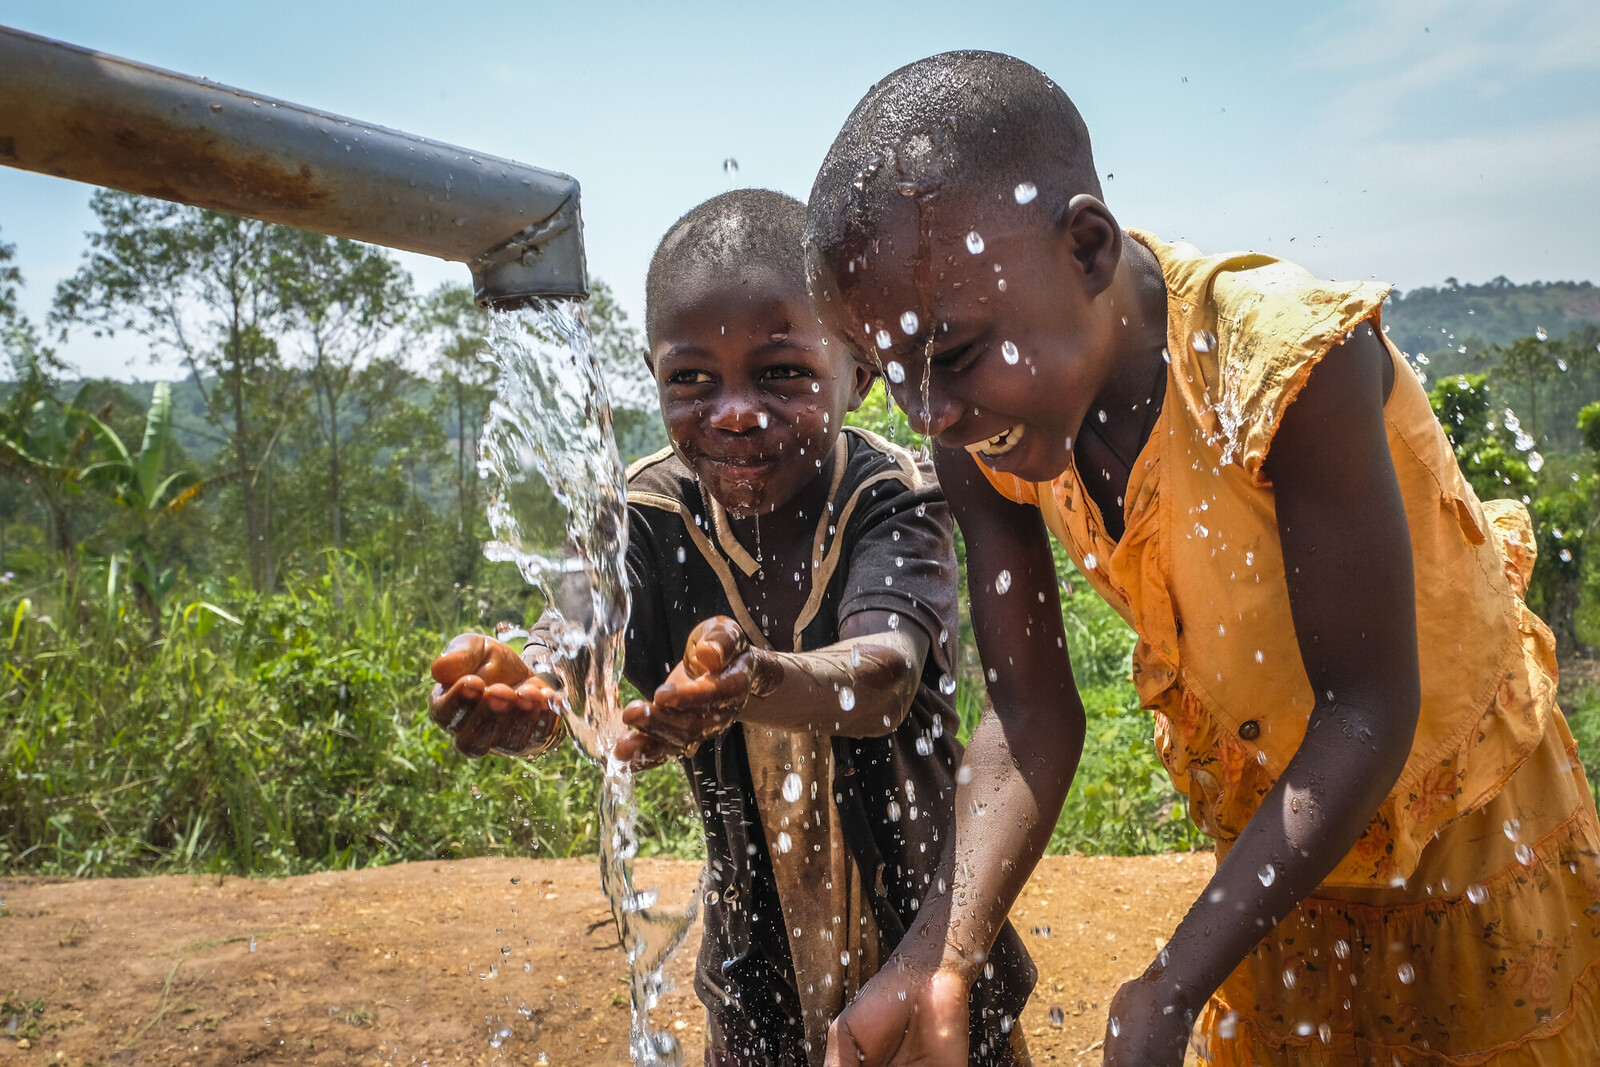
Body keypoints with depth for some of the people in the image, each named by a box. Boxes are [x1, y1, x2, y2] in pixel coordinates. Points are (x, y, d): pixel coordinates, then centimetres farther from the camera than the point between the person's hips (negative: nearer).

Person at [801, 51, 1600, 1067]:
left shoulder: (1290, 364, -36)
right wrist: (939, 959, -30)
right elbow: (1033, 718, -16)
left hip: (1466, 811, -4)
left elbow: (1365, 713, -31)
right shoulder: (983, 439, -19)